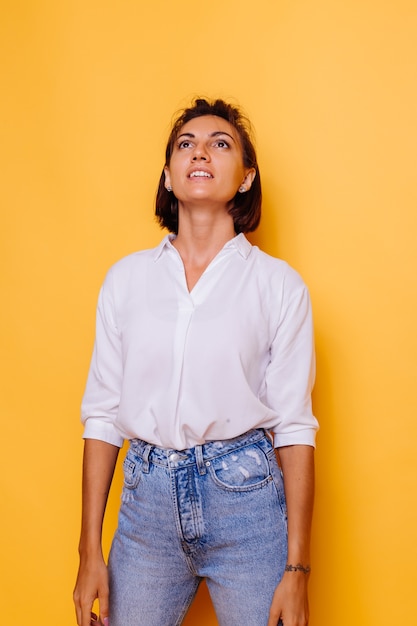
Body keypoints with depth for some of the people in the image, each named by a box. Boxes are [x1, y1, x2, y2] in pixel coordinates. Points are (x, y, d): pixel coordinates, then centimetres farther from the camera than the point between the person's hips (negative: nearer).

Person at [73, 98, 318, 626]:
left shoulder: (279, 284, -3)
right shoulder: (126, 278, 4)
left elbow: (294, 427, -3)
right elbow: (103, 414, 5)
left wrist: (296, 569, -6)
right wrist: (90, 552, 3)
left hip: (247, 497, -2)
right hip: (148, 496, 2)